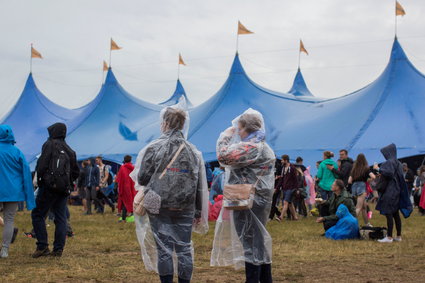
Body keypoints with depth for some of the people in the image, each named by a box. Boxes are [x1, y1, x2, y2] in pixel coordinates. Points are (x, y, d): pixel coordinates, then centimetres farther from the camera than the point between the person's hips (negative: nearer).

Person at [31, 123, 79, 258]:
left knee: (38, 214, 1)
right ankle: (58, 249, 4)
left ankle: (42, 246, -7)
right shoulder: (69, 150, 16)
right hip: (64, 189, 6)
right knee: (61, 218, 7)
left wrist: (39, 178, 0)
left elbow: (42, 165, -13)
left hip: (49, 186, -6)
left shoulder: (49, 144, -4)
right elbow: (76, 172, 18)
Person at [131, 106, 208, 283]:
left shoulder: (154, 148, -7)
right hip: (185, 208, 3)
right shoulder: (193, 151, 5)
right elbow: (200, 186, 6)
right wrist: (198, 212, 11)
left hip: (159, 207, -3)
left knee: (164, 248, 3)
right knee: (184, 248, 8)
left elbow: (142, 178, -3)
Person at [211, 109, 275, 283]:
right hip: (260, 201, 10)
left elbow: (224, 156, -23)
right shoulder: (264, 147, 17)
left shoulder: (251, 147, -17)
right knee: (260, 242, 15)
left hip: (249, 203, -10)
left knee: (251, 242, -6)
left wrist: (225, 137, -9)